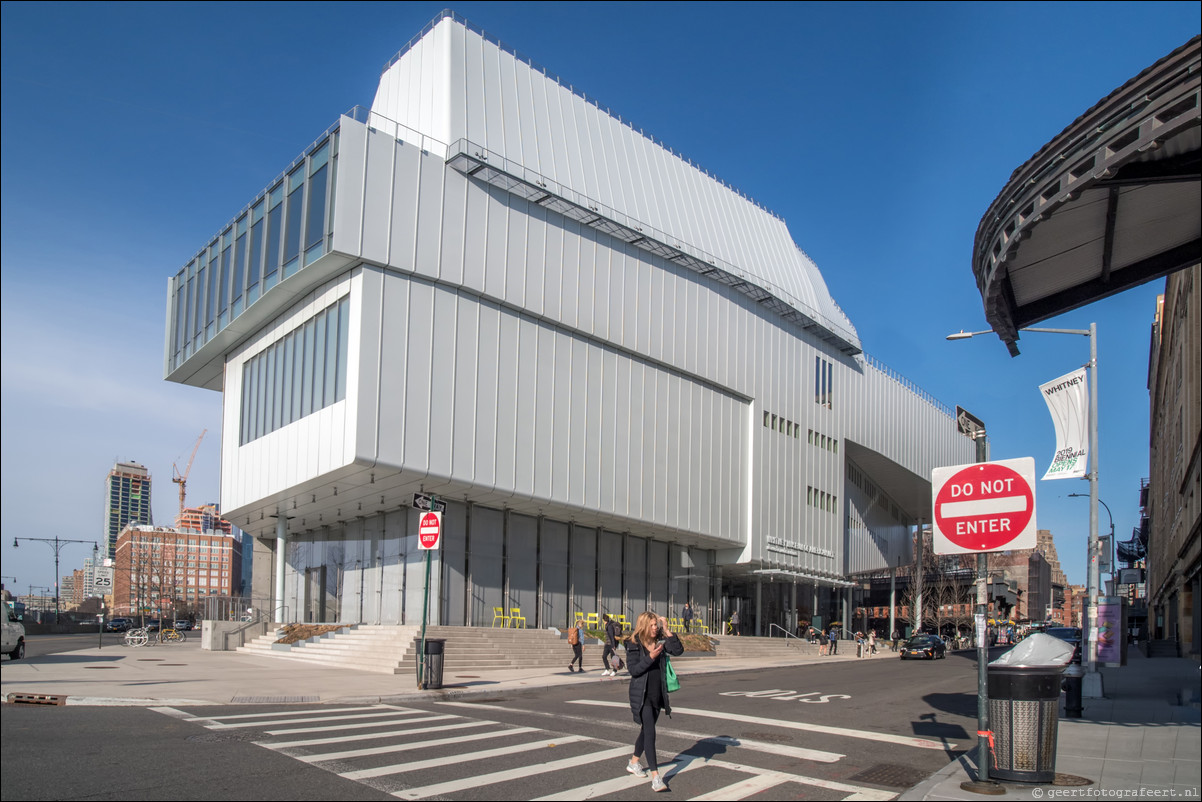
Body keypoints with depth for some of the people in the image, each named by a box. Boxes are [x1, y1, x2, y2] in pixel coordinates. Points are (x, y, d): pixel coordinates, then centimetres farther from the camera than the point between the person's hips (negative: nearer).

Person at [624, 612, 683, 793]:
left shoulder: (661, 641, 3)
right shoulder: (634, 645, -9)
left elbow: (679, 650, -10)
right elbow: (633, 669, -15)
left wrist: (667, 631, -14)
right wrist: (650, 657, -25)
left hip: (657, 695, 6)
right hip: (642, 696, -5)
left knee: (646, 730, 18)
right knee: (650, 733, -12)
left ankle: (633, 762, 39)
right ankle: (655, 777, -13)